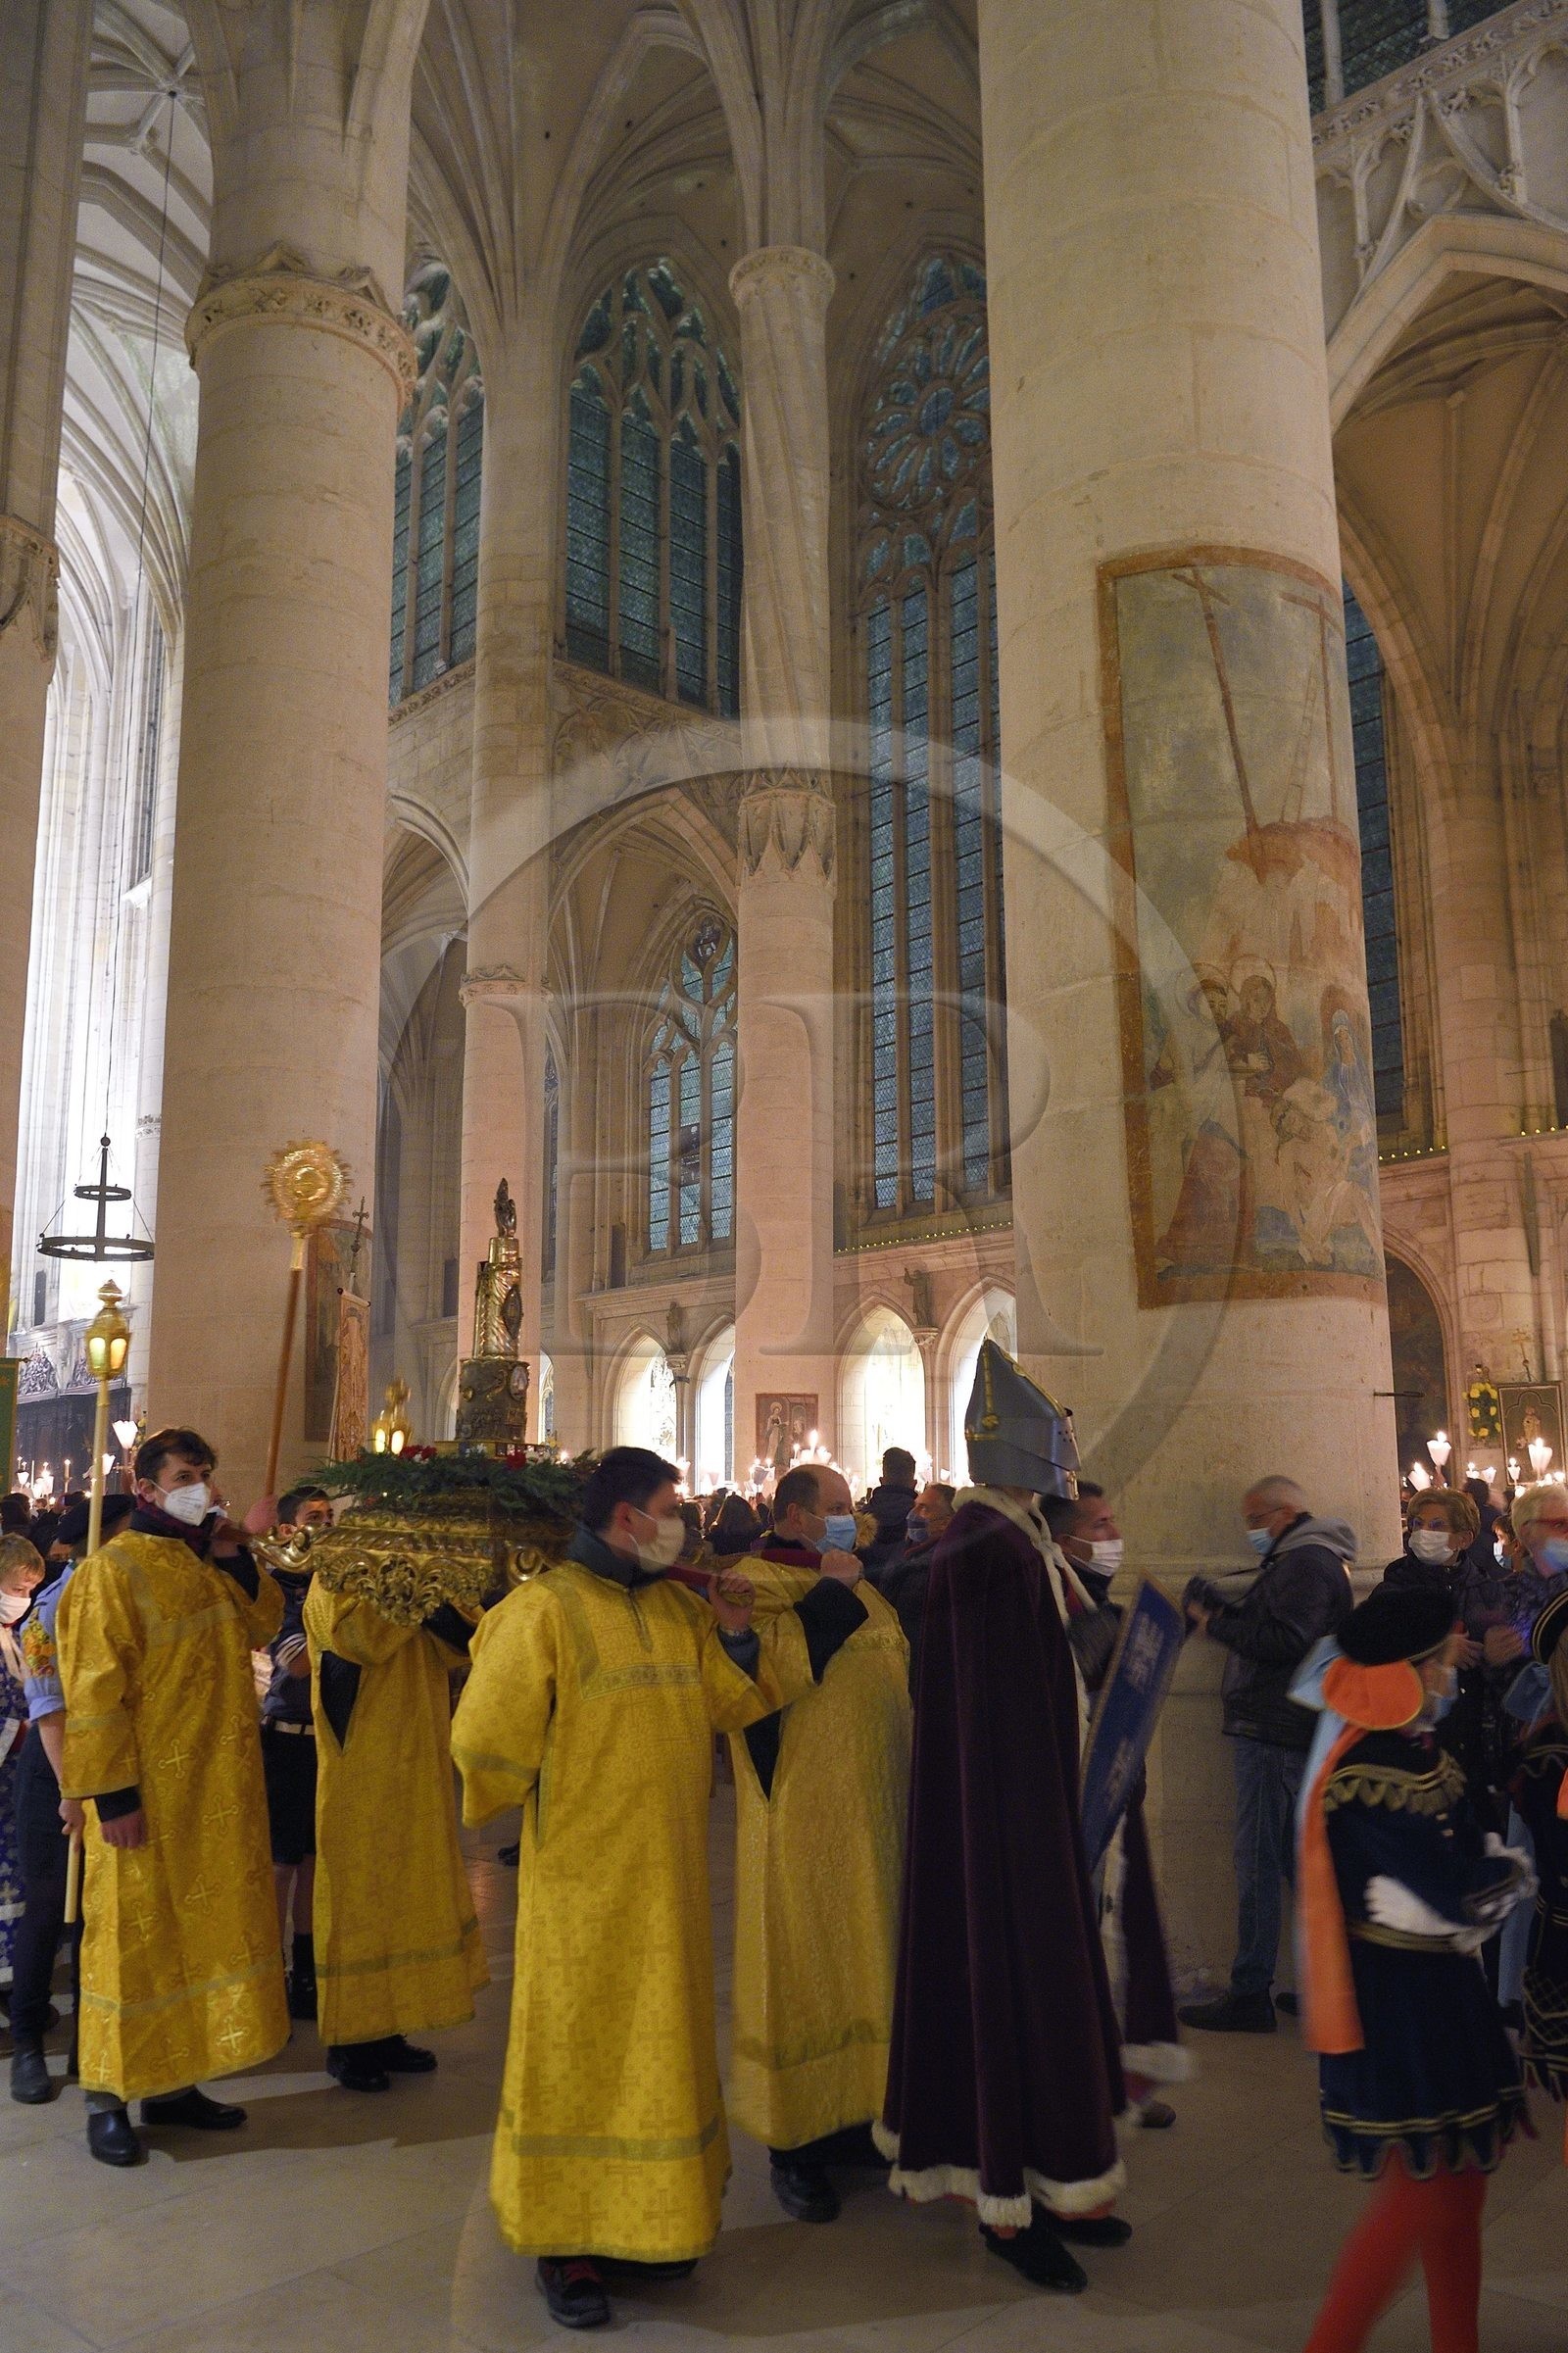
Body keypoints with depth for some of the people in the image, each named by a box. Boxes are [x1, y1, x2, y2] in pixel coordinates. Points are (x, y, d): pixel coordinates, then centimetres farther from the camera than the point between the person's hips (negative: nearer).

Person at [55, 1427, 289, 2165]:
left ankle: (172, 2082, 27)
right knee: (134, 1939, 3)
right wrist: (112, 1795, -20)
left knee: (199, 1931, 14)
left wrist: (238, 1563, -1)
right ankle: (108, 2099, 17)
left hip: (216, 1795, 7)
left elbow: (259, 1628, 13)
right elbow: (93, 1694, -17)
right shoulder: (113, 1570, -14)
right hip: (147, 1797, -7)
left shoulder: (208, 1564, 10)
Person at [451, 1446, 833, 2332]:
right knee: (579, 2048, 6)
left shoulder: (680, 1608, 6)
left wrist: (735, 1634, -10)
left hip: (669, 1872, 6)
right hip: (582, 1877, -6)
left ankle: (648, 2221, 31)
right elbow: (486, 1740, -13)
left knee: (659, 2043, 15)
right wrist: (550, 1807, 0)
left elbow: (728, 1704, 4)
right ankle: (568, 2242, 20)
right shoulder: (545, 1609, -15)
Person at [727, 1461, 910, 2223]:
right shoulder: (754, 1584, -11)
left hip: (872, 1811, 8)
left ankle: (854, 2121, 30)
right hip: (802, 1815, -8)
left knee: (862, 1966, 15)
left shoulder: (859, 1589, 13)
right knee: (801, 1968, 3)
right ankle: (795, 2147, 16)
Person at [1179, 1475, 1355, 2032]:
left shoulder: (1305, 1563, -12)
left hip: (1273, 1734, -11)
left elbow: (1285, 1640, -23)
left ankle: (1250, 1994, -3)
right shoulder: (1305, 1561, 21)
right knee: (1297, 1859, 16)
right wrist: (1226, 1612, 2)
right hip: (1287, 1731, 11)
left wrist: (1214, 1623, -15)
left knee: (1258, 1863, -7)